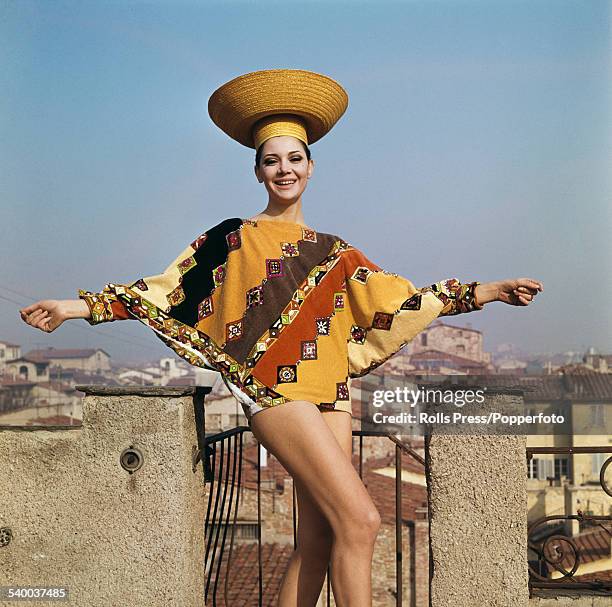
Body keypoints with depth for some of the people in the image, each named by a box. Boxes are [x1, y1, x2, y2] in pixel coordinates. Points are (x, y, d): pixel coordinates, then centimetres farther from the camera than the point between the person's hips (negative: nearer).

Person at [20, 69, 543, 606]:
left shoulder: (334, 252, 18)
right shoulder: (234, 238, 7)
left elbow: (399, 299, 18)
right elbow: (168, 291, 6)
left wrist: (485, 292, 15)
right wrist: (79, 306, -1)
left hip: (330, 397, 5)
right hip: (275, 391, -5)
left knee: (318, 541, 1)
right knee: (360, 519, -16)